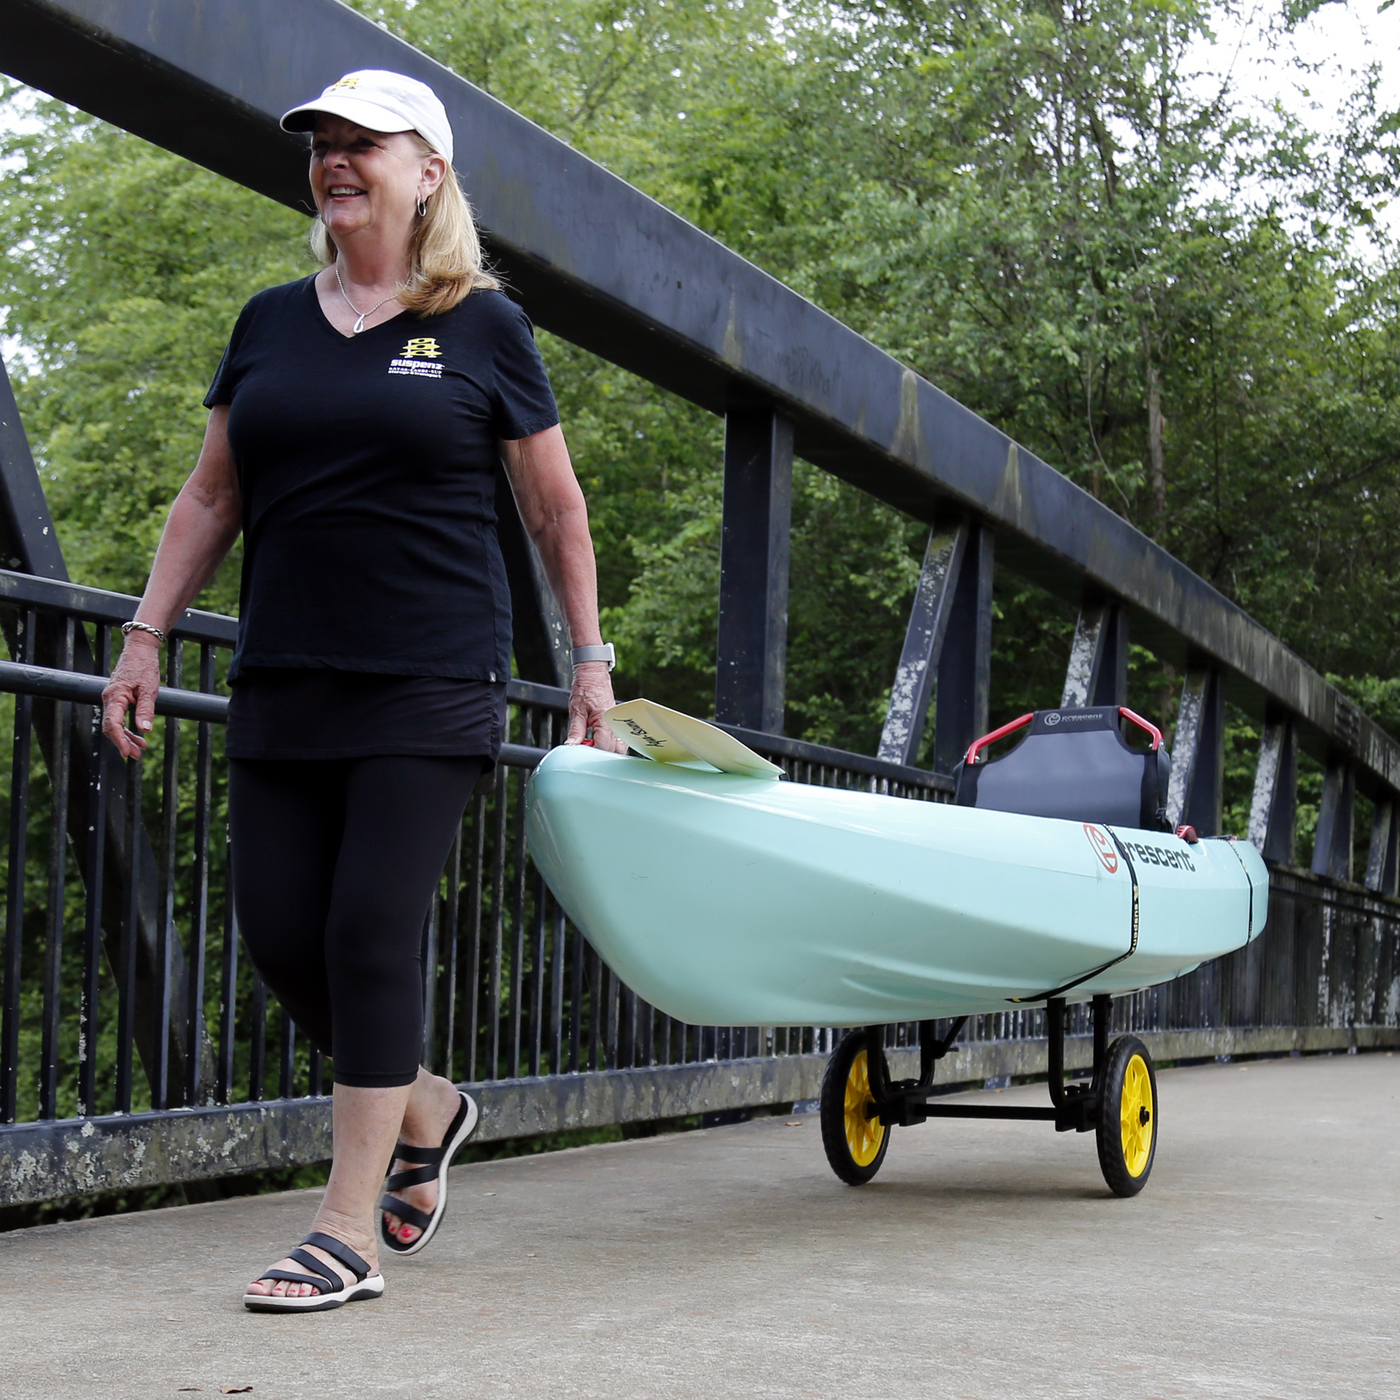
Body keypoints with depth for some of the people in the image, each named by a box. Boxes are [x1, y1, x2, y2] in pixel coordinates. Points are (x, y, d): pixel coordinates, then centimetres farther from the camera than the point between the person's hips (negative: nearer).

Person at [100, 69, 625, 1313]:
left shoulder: (484, 325, 3)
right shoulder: (271, 323, 13)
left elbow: (556, 509, 8)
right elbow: (211, 496, 17)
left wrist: (590, 660, 6)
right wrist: (148, 634, 10)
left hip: (429, 691, -5)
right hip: (283, 687, 5)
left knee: (373, 929, -9)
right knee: (281, 932, 2)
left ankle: (349, 1232, -1)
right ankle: (428, 1107, 28)